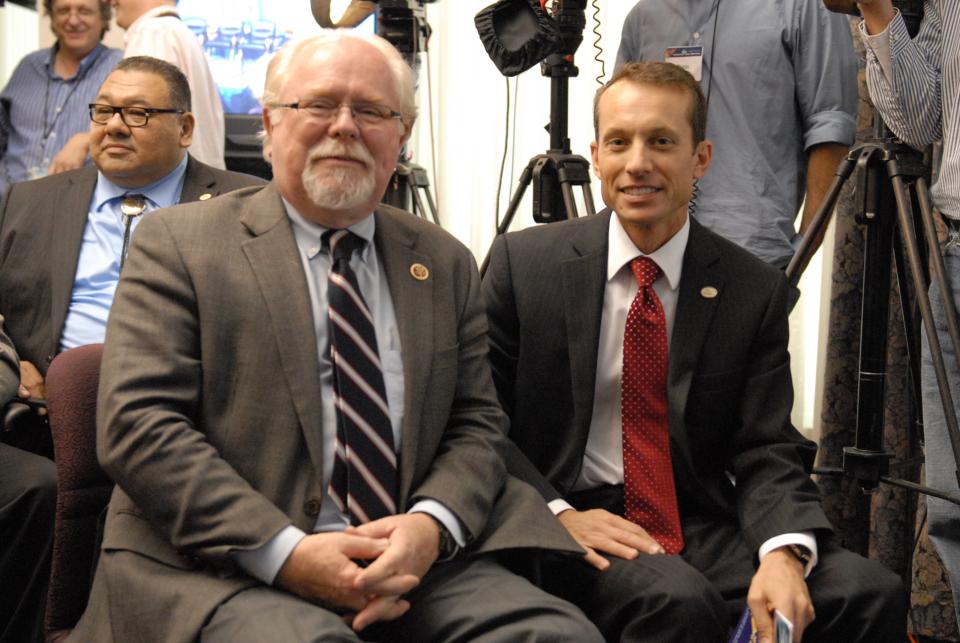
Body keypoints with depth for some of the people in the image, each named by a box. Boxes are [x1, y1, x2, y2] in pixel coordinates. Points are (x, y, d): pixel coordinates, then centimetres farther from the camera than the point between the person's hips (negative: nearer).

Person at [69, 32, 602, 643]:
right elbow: (138, 422, -6)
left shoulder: (447, 264, 16)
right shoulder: (178, 244, 4)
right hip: (222, 567, -3)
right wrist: (285, 551, -16)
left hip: (412, 561, 4)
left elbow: (476, 425, 14)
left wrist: (431, 525, -9)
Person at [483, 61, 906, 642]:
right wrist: (559, 514, -13)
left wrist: (783, 553, -21)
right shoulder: (524, 263, 0)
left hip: (703, 526, 3)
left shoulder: (756, 291, 3)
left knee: (871, 593, -20)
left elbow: (767, 451, -1)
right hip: (572, 520, -3)